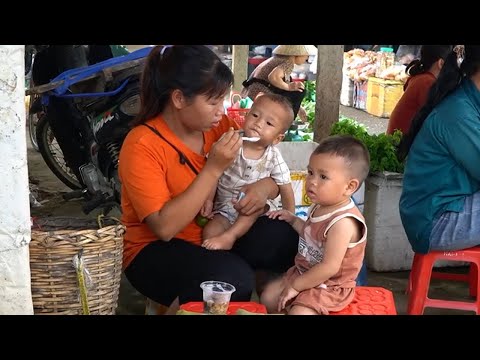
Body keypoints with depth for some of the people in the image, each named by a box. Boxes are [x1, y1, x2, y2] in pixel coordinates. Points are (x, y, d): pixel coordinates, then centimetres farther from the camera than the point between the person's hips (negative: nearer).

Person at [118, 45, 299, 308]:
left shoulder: (220, 126, -3)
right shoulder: (141, 146, -19)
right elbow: (164, 228, -26)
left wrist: (265, 186, -18)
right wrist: (214, 168, -27)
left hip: (217, 234, 6)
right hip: (158, 250, -5)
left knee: (288, 239, -18)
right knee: (233, 279, -32)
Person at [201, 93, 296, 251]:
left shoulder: (273, 157, -10)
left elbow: (285, 188, -4)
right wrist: (208, 200, -11)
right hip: (225, 207, 0)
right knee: (210, 231, -24)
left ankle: (229, 236, -25)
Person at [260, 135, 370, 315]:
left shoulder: (343, 222, -31)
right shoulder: (321, 206, -2)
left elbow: (329, 268, -31)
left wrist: (296, 286, -22)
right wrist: (293, 219, 8)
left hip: (328, 286, -9)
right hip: (304, 273, 9)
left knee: (299, 311, -28)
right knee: (268, 296, 13)